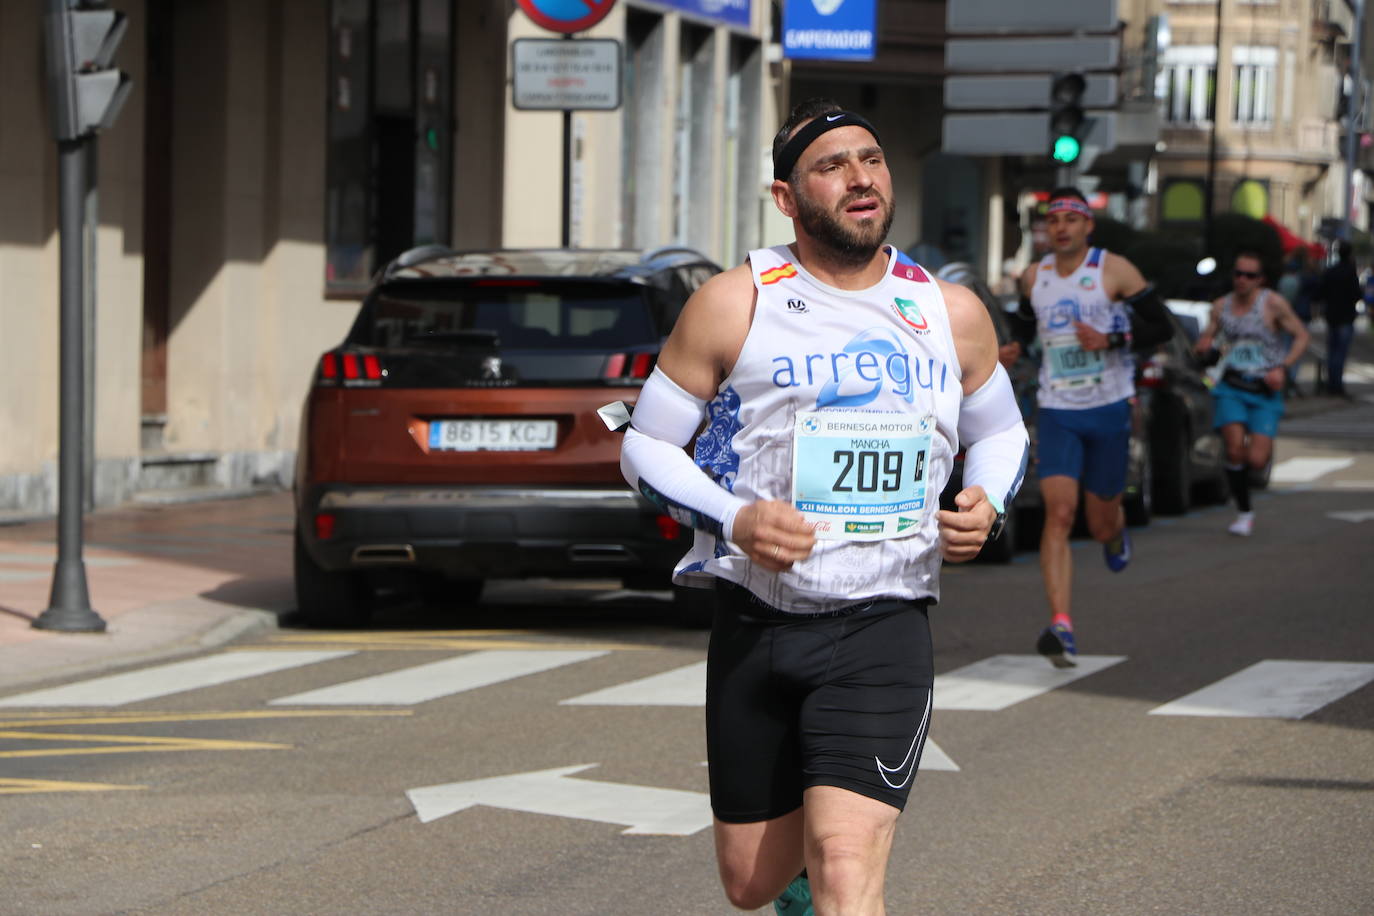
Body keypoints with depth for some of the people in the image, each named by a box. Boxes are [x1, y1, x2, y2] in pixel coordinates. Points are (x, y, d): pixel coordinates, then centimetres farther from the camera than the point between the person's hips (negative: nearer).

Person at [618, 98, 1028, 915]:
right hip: (756, 625, 1)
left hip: (883, 633, 0)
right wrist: (734, 519, -16)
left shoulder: (953, 315, 5)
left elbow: (1001, 432, 22)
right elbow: (645, 446, 2)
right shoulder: (734, 304, -3)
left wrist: (987, 504, -1)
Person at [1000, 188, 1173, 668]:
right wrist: (1015, 347, 5)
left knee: (1100, 524, 8)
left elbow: (1161, 327, -6)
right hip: (1056, 413, 1)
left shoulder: (1114, 270, -6)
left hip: (1109, 411, -1)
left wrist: (1109, 340, -19)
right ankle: (1061, 628, -24)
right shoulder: (1034, 277, 6)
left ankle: (1115, 532, 50)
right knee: (1059, 512, -17)